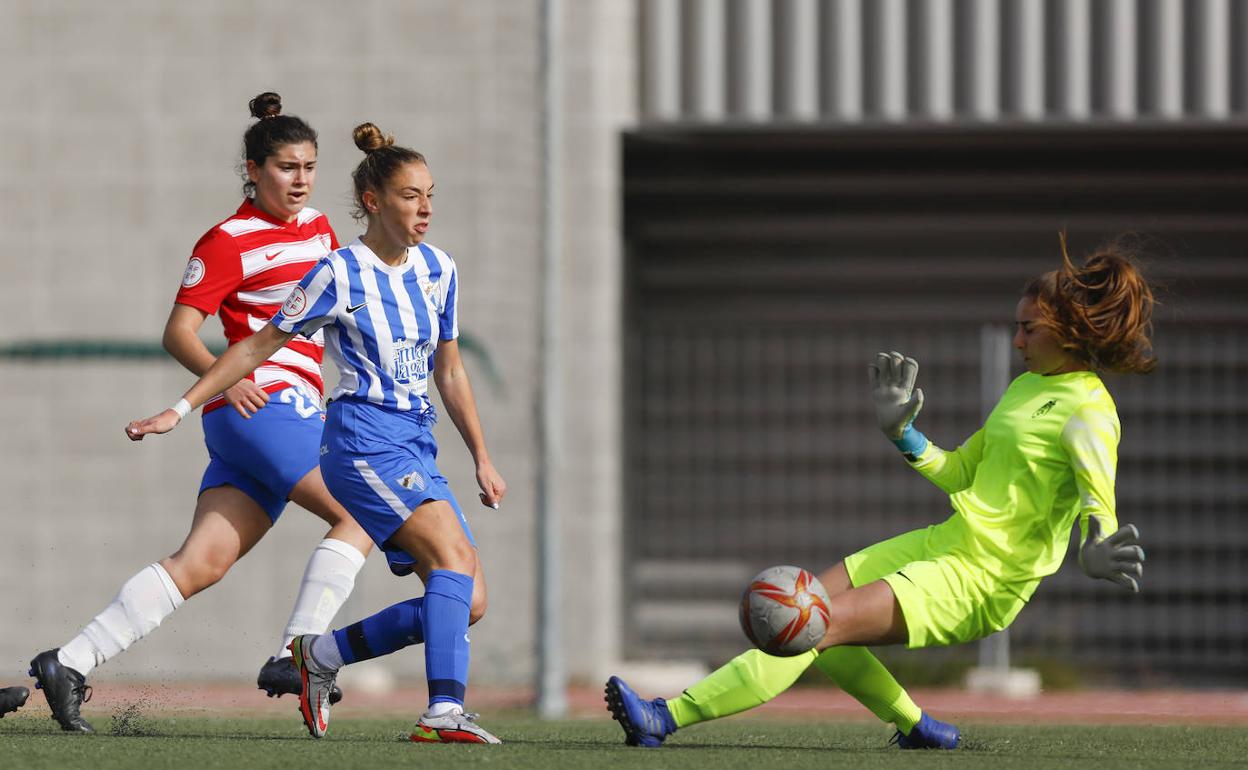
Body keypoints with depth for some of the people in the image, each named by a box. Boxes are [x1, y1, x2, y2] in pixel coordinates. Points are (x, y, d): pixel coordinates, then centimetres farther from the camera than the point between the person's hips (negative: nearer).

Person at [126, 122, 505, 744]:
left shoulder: (437, 270, 12)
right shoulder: (340, 274, -7)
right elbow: (259, 345, -1)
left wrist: (482, 459, 19)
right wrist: (179, 411, -2)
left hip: (417, 447, 7)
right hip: (364, 440, -7)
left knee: (469, 605, -3)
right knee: (454, 556, -28)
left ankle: (321, 654, 12)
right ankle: (444, 713, -37)